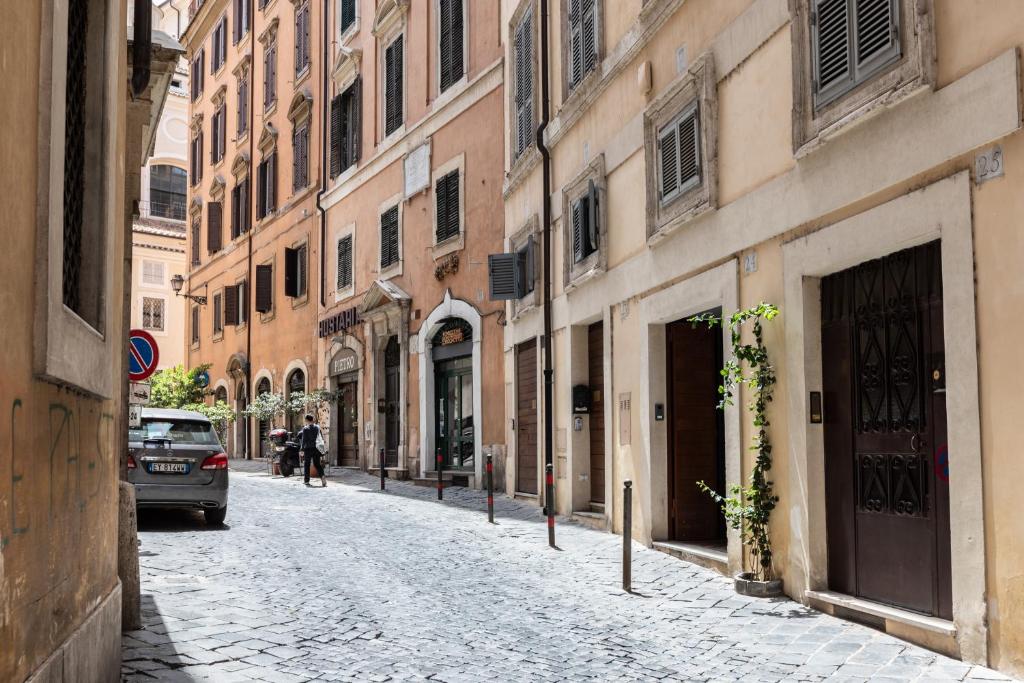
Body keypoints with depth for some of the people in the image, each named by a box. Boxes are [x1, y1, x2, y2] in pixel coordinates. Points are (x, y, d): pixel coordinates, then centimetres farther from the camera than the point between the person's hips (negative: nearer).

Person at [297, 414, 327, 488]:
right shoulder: (317, 427, 5)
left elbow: (304, 440, -10)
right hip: (316, 448, 3)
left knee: (307, 465, 7)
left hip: (308, 449, -3)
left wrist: (302, 449, -7)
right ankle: (322, 475, -17)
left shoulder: (305, 429, -8)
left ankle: (307, 481, 8)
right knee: (317, 464, 7)